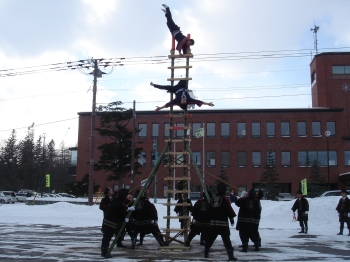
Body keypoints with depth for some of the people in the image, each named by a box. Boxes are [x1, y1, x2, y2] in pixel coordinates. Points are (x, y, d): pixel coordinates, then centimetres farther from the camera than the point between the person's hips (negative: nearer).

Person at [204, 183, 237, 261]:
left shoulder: (212, 199, 8)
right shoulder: (225, 199, -12)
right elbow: (229, 210, -12)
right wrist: (232, 218, 1)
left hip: (213, 223, 6)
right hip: (223, 223, -6)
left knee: (211, 238, 16)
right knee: (226, 239, -5)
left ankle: (206, 252, 22)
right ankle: (230, 255, -8)